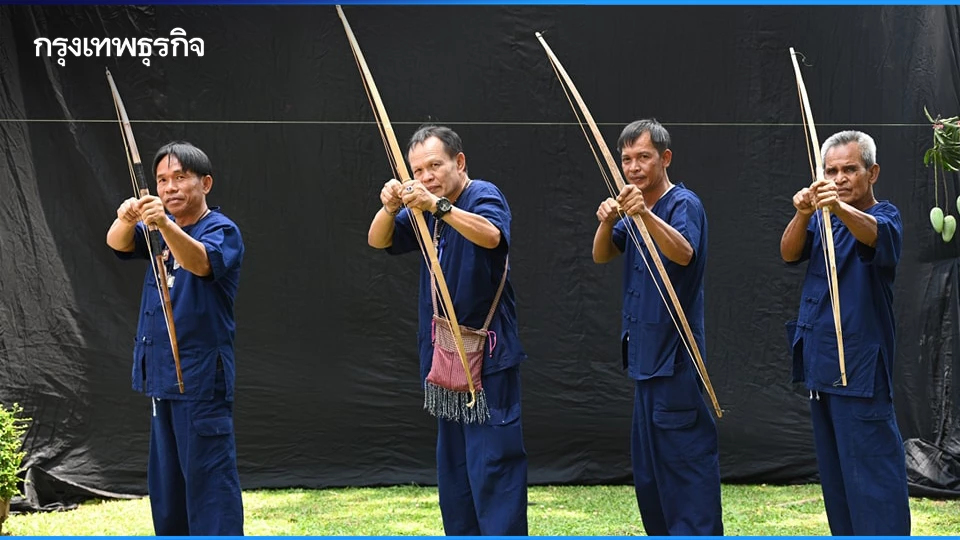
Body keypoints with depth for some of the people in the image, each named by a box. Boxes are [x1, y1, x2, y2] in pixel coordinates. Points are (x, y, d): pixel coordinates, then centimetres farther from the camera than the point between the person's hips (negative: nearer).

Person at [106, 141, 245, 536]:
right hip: (160, 374, 8)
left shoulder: (221, 230, -10)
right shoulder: (158, 229, 11)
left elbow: (199, 262, -31)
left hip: (201, 378, -8)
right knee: (165, 477, 16)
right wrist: (126, 219, -32)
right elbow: (117, 243, -8)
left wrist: (165, 224, -50)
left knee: (208, 474, -9)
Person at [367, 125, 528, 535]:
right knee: (453, 464, 15)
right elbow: (378, 241, 3)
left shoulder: (484, 195, -12)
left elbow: (491, 235, -33)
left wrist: (438, 206, -45)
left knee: (493, 460, -10)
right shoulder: (424, 210, 12)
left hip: (489, 355, -8)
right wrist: (389, 207, -18)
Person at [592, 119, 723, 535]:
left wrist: (646, 215, -47)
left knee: (686, 455, -8)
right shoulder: (632, 208, 13)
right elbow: (601, 255, 5)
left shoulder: (683, 204, -12)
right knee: (648, 463, 16)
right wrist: (607, 222, -15)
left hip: (676, 358, -9)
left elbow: (684, 253, -31)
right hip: (644, 355, 9)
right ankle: (663, 534, 27)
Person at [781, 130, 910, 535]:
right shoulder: (822, 219, 11)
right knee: (834, 472, 15)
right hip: (820, 365, 7)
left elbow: (875, 234, -33)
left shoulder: (885, 216, -8)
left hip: (861, 368, -7)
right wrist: (802, 214, -28)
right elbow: (789, 253, -7)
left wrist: (840, 207, -53)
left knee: (871, 472, -10)